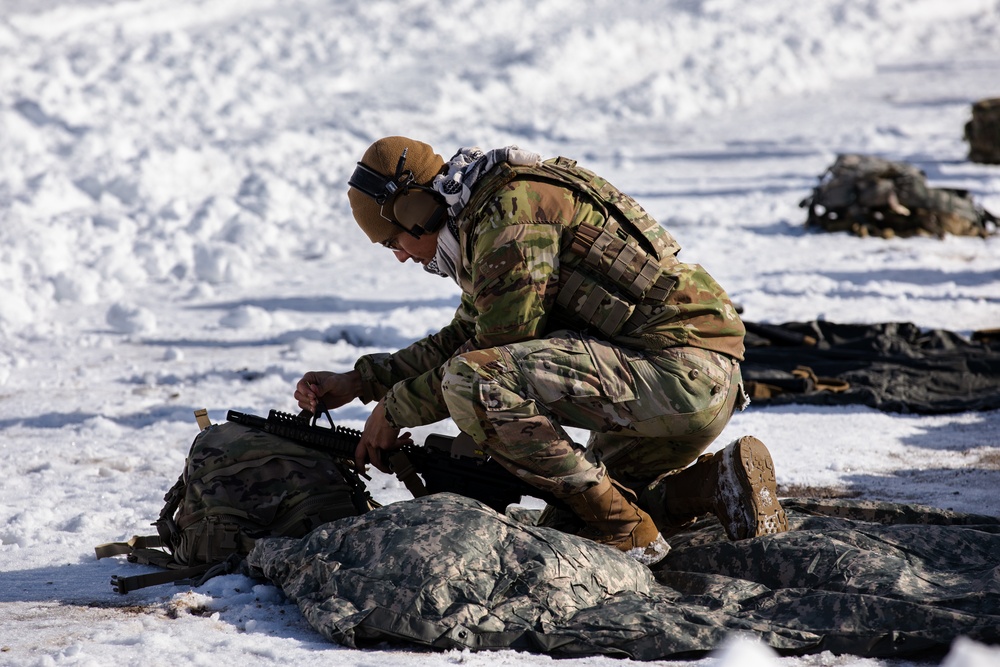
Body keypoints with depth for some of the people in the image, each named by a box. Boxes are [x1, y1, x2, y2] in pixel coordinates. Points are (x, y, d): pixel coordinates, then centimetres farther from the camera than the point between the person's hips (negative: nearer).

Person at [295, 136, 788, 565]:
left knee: (470, 382, -22)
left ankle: (628, 536, -15)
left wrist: (396, 409, -2)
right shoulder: (484, 216, 20)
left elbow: (497, 347, -13)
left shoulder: (514, 206, -12)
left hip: (675, 373, -11)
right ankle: (716, 481, 9)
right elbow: (461, 339, 31)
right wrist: (358, 381, 24)